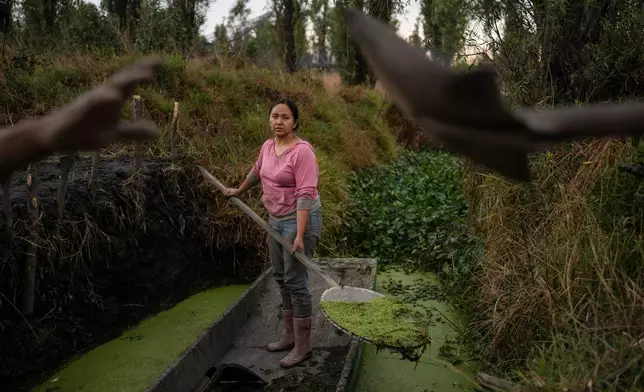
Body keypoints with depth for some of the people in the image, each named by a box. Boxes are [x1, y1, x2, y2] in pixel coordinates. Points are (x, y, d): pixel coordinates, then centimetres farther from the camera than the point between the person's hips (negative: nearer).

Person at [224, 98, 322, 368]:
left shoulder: (302, 151, -20)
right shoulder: (267, 146, 4)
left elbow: (305, 194, -26)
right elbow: (257, 171, 25)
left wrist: (300, 236, -31)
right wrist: (239, 190, 40)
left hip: (300, 220, -8)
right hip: (276, 219, 9)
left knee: (295, 281, -5)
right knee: (281, 278, 15)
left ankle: (302, 346, 8)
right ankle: (289, 335, 30)